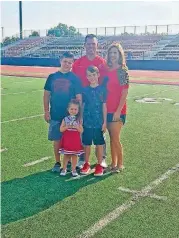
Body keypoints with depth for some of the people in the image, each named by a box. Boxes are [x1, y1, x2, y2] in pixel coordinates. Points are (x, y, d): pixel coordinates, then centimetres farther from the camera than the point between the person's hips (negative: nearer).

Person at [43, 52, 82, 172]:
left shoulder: (75, 78, -1)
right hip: (55, 115, 2)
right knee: (57, 140, 8)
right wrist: (46, 111, 4)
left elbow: (79, 98, -2)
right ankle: (57, 163, 21)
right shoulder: (52, 77, 5)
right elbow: (46, 94, 9)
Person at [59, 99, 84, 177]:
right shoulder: (65, 119, -1)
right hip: (66, 140, 0)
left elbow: (81, 131, -3)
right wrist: (67, 127, -19)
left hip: (76, 141, 0)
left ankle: (73, 169, 17)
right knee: (66, 155, 8)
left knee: (74, 155, 7)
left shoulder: (79, 120, 0)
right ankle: (64, 169, 20)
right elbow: (61, 129, -4)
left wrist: (77, 127, -20)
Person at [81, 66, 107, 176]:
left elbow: (104, 106, -2)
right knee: (87, 144, 10)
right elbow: (81, 106, 7)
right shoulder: (85, 90, 3)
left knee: (99, 144, 6)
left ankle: (99, 165, 18)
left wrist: (105, 122, -4)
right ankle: (87, 164, 25)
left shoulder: (102, 89, -2)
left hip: (99, 122, -2)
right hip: (87, 122, 2)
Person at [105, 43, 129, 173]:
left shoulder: (123, 70, -7)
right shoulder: (107, 70, 9)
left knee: (115, 138, -2)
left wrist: (118, 111, -15)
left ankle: (120, 164, 15)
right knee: (111, 137, 13)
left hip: (117, 110, -5)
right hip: (107, 109, 6)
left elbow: (125, 93, -11)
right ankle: (114, 163, 24)